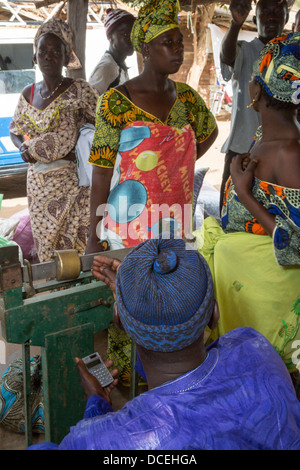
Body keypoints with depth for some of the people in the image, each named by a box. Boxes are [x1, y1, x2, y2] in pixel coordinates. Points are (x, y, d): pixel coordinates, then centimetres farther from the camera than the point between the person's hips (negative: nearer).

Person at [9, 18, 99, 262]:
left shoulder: (79, 90, -8)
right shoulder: (28, 94, 9)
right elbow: (15, 131, 21)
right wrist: (24, 148, -1)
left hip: (72, 180, -5)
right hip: (38, 183, 5)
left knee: (76, 247, -4)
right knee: (46, 246, 11)